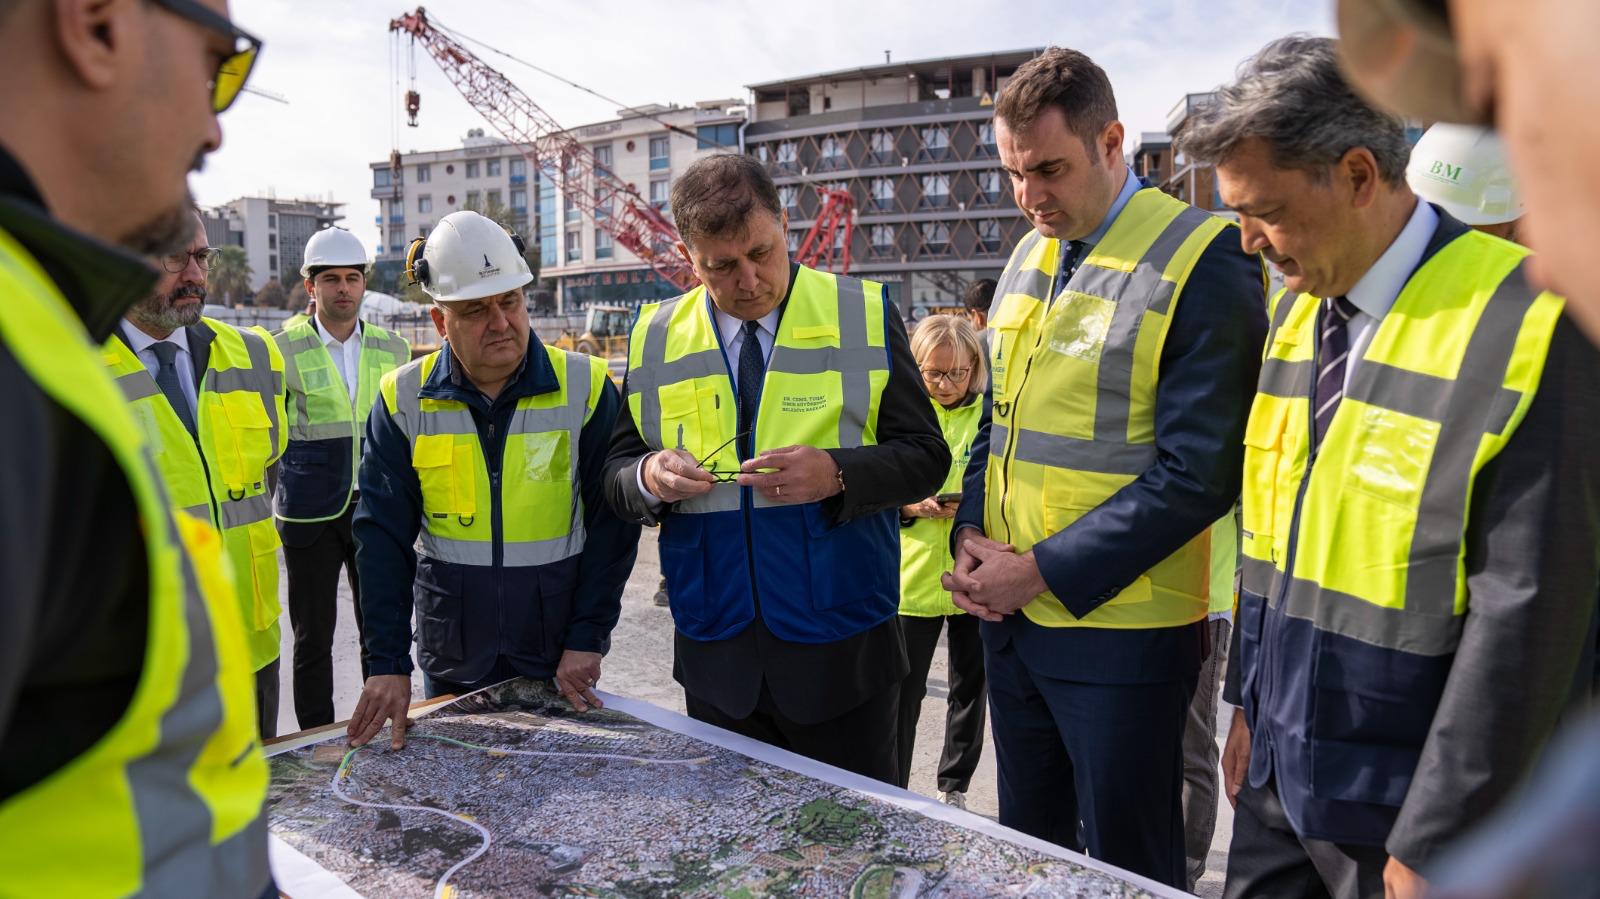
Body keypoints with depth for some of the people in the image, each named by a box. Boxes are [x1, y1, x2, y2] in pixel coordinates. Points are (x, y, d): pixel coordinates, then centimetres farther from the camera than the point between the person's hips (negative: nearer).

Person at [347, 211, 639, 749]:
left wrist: (588, 638, -11)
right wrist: (387, 662, -10)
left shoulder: (585, 387, -8)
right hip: (451, 659, 2)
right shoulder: (404, 399, -4)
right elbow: (383, 536, -4)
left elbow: (611, 521, -7)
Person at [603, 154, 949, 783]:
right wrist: (649, 477, -17)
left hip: (842, 652, -2)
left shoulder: (862, 317, -4)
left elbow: (925, 456, -5)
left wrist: (837, 473, -23)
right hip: (714, 654, 3)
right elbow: (616, 473, 6)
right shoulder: (656, 337, 3)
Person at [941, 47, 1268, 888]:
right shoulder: (1028, 259, 10)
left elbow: (1200, 472, -18)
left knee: (1127, 868, 11)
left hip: (1122, 630, -6)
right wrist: (971, 534, 0)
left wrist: (1044, 570, -17)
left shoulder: (1202, 263, -13)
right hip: (1010, 614, 7)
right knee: (1025, 848, 22)